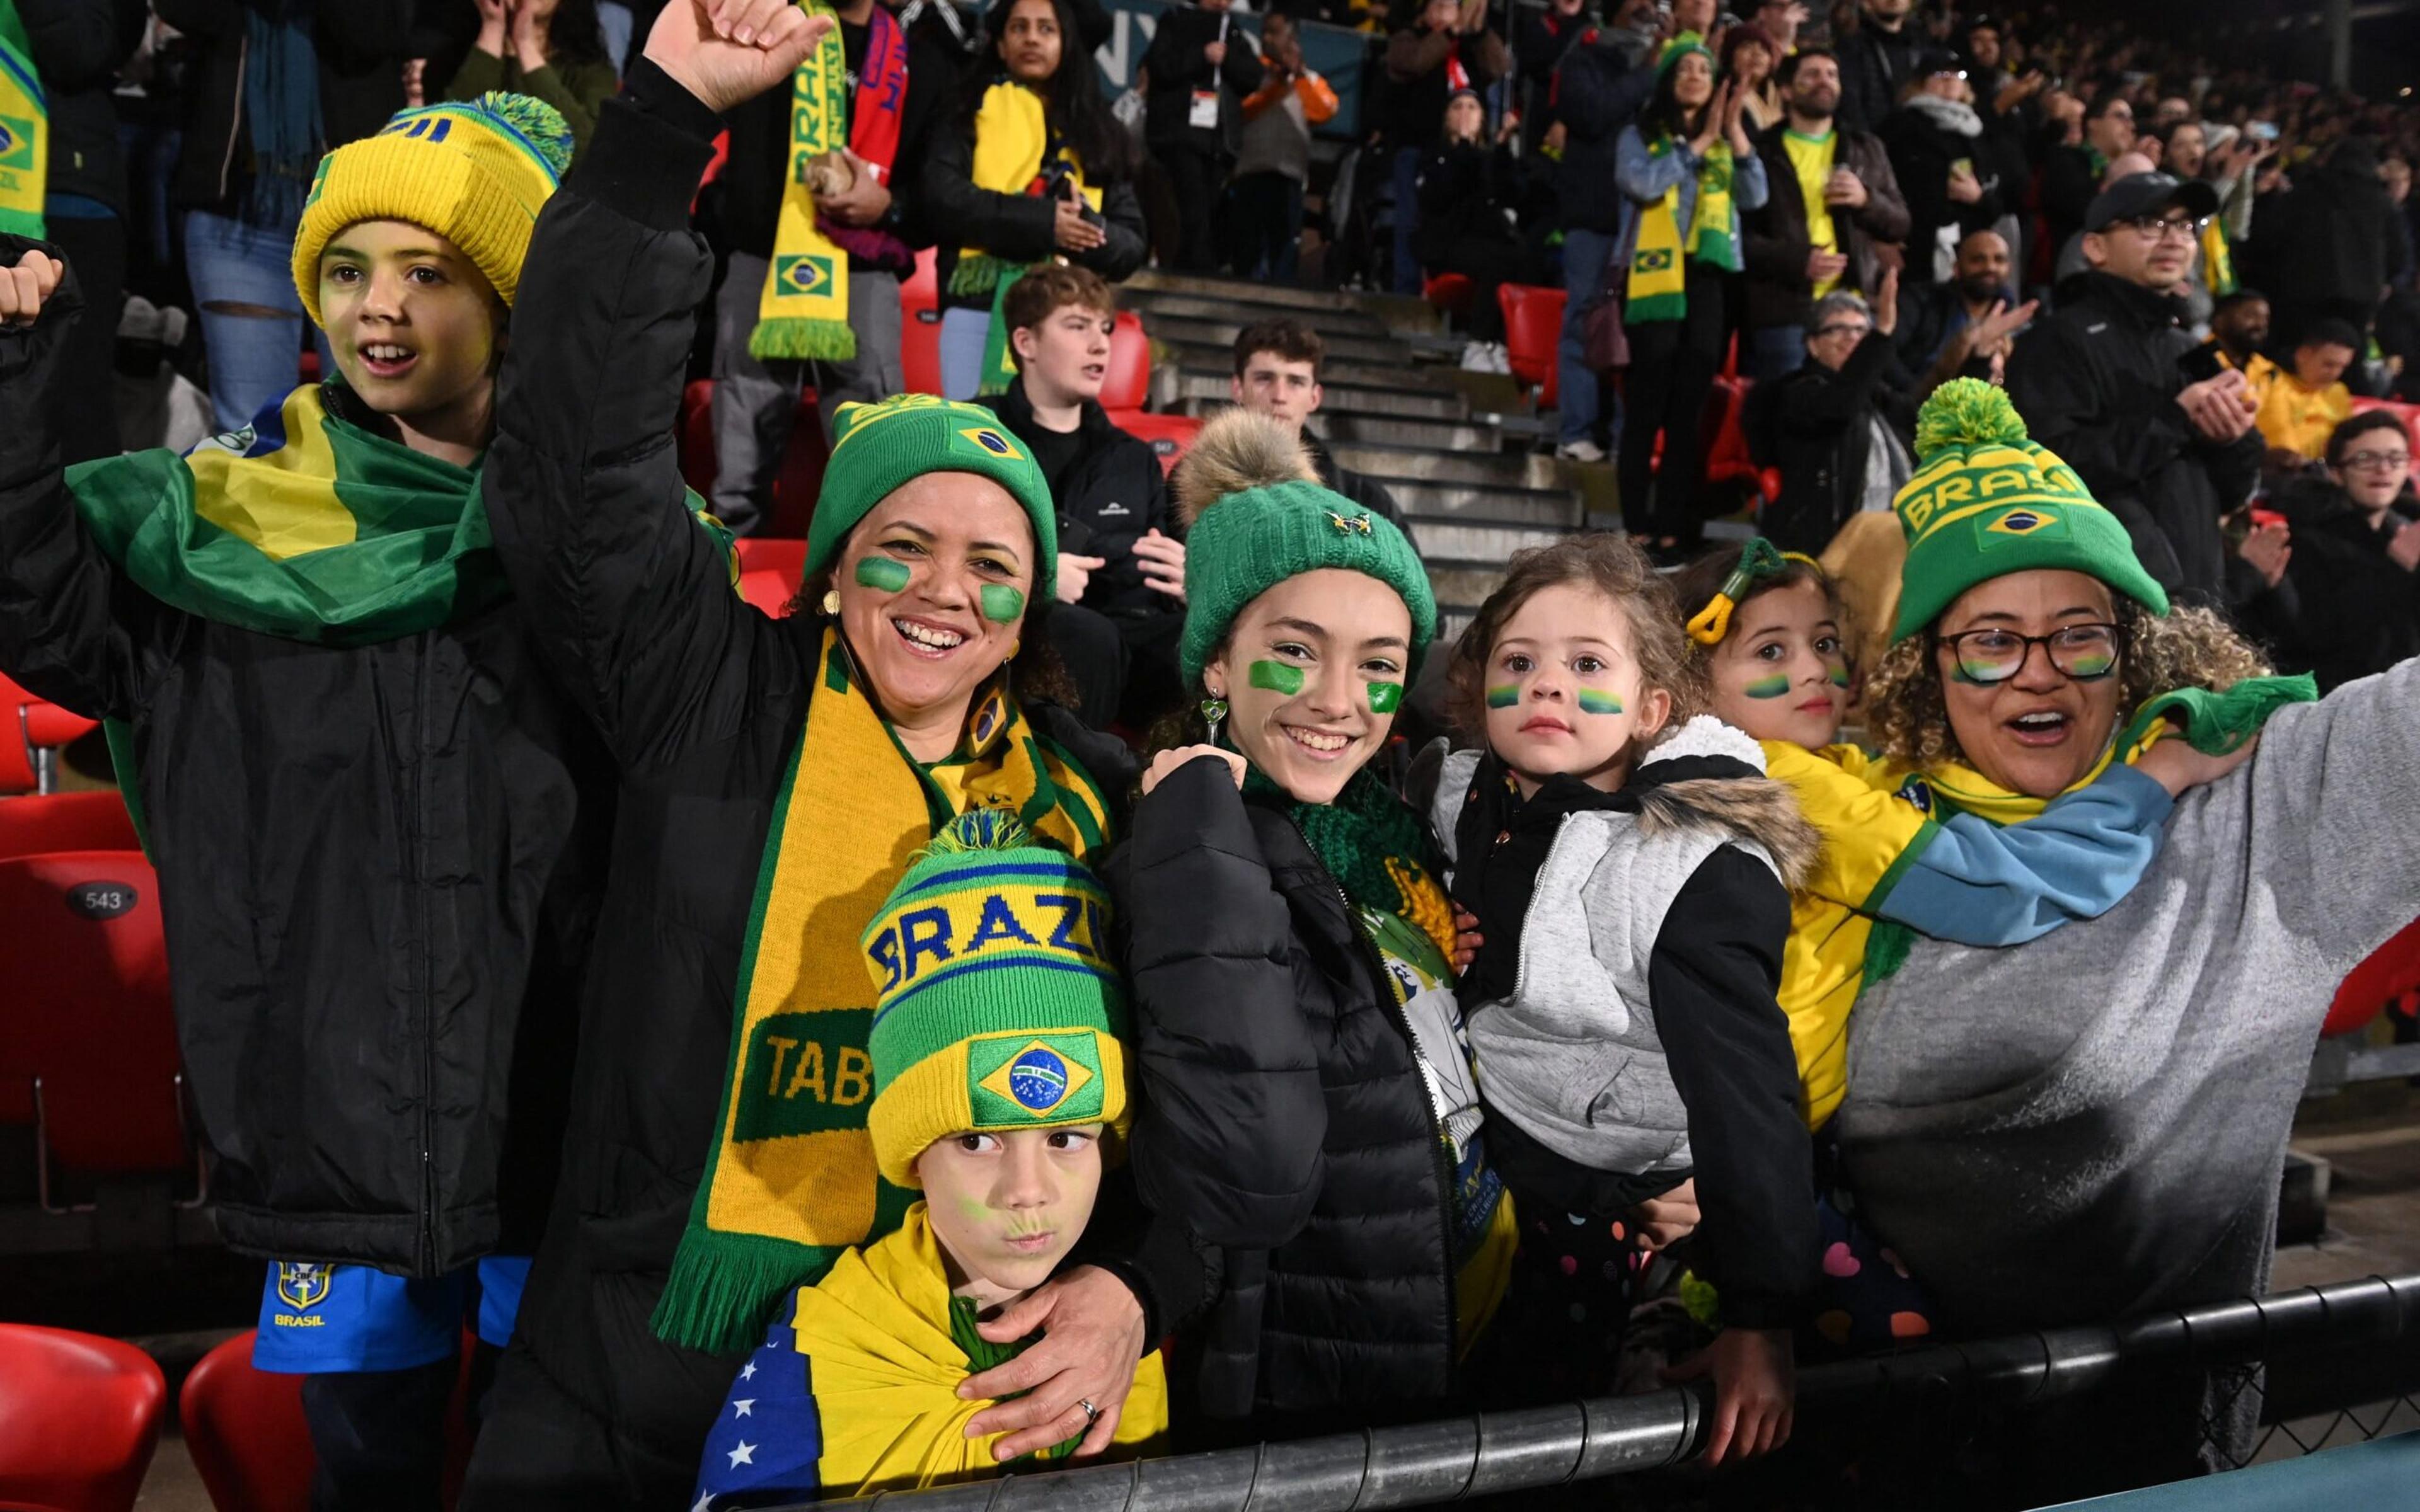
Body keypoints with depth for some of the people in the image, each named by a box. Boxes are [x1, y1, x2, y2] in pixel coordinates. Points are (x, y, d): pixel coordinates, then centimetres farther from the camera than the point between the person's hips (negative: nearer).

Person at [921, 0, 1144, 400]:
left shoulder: (1097, 129, 16)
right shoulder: (973, 111, 11)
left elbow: (1131, 242, 10)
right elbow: (943, 200, -6)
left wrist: (1086, 226, -12)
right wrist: (1043, 221, -13)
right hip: (979, 308, -2)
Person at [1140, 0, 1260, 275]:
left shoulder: (1234, 32, 22)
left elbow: (1254, 77, 10)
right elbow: (1160, 66, -4)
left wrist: (1227, 57, -6)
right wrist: (1202, 56, -10)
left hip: (1220, 136, 5)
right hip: (1181, 131, -4)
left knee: (1214, 216, -1)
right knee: (1195, 213, -18)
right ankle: (1197, 275, -18)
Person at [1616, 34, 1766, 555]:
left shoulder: (1724, 142, 18)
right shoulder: (1640, 135, 7)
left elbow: (1755, 197, 4)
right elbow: (1642, 184, -13)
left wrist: (1735, 132, -3)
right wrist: (1698, 143, -7)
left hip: (1709, 279, 4)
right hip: (1655, 278, -3)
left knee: (1692, 405, 1)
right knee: (1649, 403, -6)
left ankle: (1675, 527, 2)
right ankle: (1636, 526, -3)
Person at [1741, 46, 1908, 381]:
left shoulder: (1867, 149, 18)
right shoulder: (1763, 152, 6)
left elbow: (1900, 225, 17)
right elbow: (1741, 233, -2)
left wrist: (1866, 199, -4)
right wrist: (1799, 261, -16)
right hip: (1785, 312, -3)